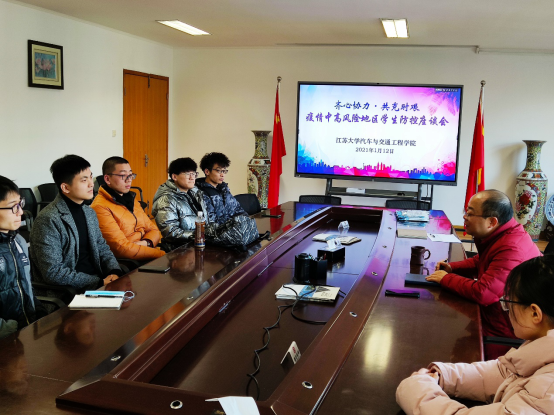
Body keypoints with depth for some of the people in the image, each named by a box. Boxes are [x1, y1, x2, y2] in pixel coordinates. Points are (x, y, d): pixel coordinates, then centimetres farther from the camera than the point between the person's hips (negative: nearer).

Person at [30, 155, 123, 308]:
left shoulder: (89, 213, 12)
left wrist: (115, 272, -3)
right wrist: (99, 282, -18)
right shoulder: (47, 220, -14)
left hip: (96, 282, 8)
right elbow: (53, 272, -18)